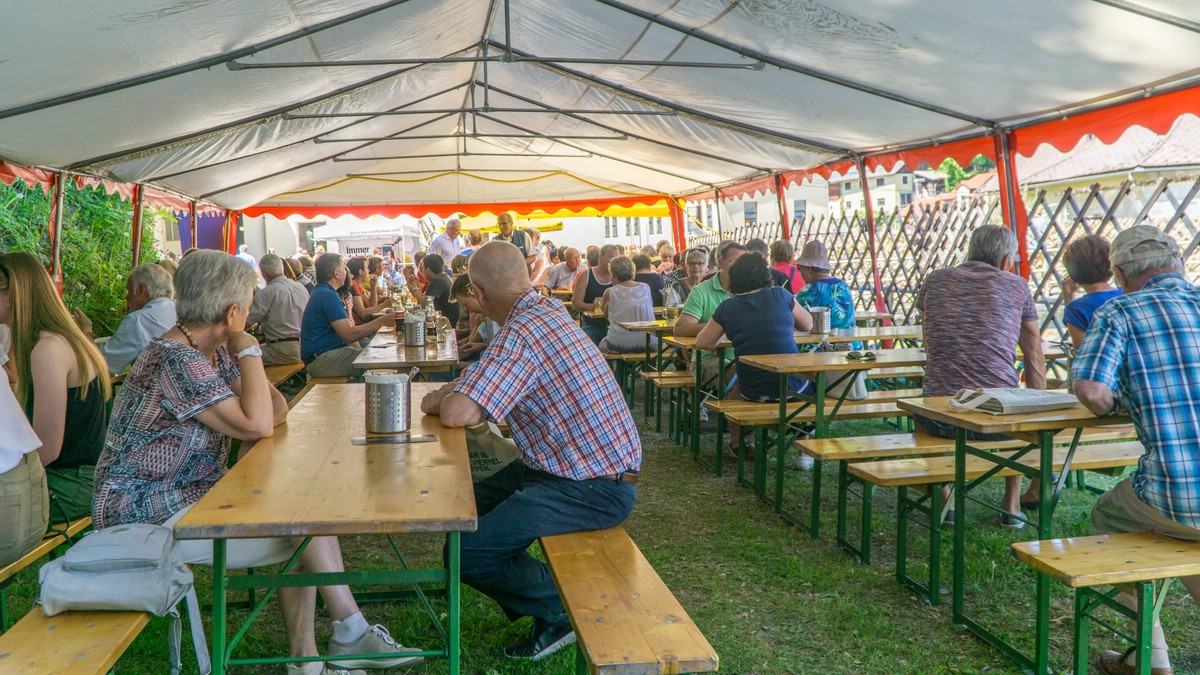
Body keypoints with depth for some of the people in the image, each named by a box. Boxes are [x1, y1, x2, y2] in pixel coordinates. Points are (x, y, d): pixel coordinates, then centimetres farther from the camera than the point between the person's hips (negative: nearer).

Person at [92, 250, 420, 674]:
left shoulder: (214, 351, 7)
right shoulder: (175, 361, -23)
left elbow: (277, 407, 10)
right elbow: (257, 424, -28)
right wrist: (250, 350, -18)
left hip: (193, 494, 9)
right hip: (149, 520, -9)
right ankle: (352, 635, 5)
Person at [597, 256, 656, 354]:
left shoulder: (610, 292, -4)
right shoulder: (646, 288, 2)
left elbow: (605, 313, 11)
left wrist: (600, 304, 31)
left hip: (619, 345, -2)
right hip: (648, 344, 2)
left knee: (602, 344, 26)